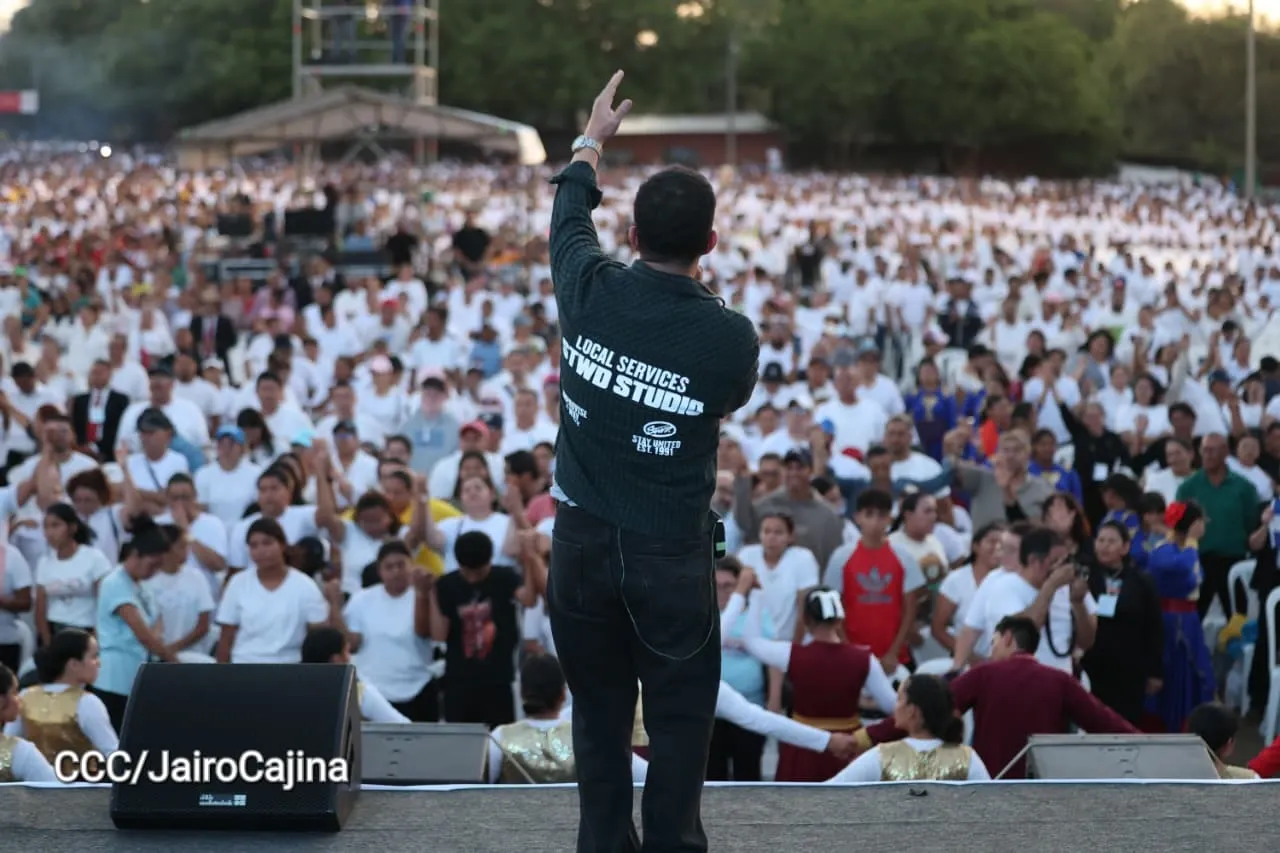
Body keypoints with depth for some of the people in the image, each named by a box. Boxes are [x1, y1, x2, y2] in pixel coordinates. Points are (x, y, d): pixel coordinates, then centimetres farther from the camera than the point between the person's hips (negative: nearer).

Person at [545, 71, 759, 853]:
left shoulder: (591, 293, -10)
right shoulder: (732, 337, -15)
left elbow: (569, 215, 13)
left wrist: (591, 143, 30)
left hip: (585, 540, 3)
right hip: (672, 552, -3)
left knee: (599, 710, 15)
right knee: (680, 716, 8)